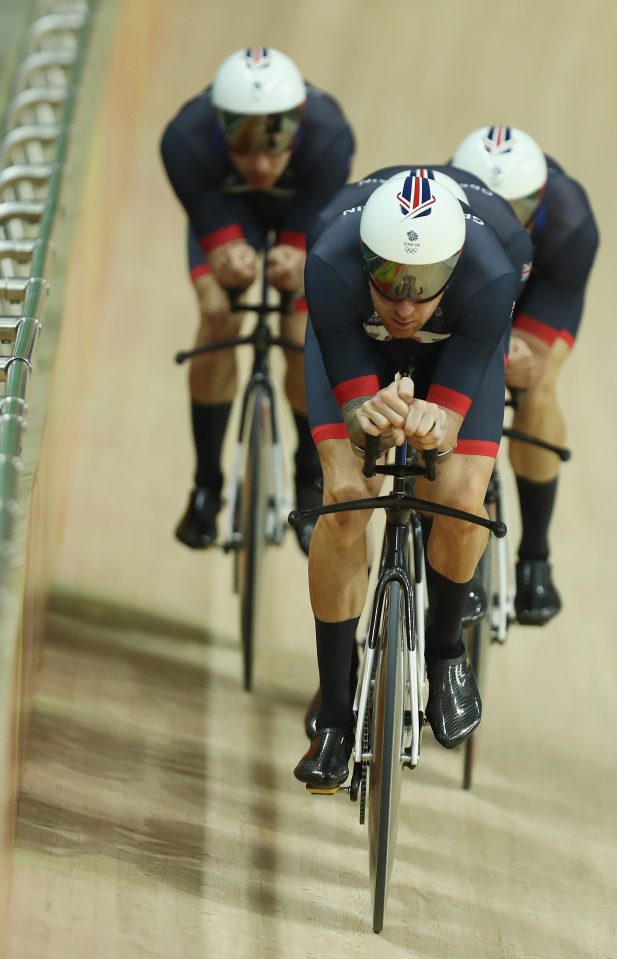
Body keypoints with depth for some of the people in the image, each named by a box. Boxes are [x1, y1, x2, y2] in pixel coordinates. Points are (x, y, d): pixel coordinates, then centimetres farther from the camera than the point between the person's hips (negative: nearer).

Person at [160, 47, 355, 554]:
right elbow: (215, 234, -34)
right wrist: (228, 257, -56)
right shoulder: (187, 141, -41)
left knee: (304, 339, -15)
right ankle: (206, 487, -4)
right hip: (226, 204, 0)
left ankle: (311, 481, 11)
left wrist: (295, 264, -54)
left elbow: (304, 241, -32)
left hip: (307, 211, 0)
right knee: (218, 316, -21)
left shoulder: (330, 137, -42)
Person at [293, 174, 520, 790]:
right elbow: (351, 406, -34)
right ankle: (333, 719, -4)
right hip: (353, 340, 0)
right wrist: (369, 416, -58)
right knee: (344, 501, -17)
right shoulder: (331, 267, -41)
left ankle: (445, 648, 14)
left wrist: (433, 428, -59)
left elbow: (452, 412, -35)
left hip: (457, 344, 0)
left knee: (460, 503, -19)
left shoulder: (489, 279, -41)